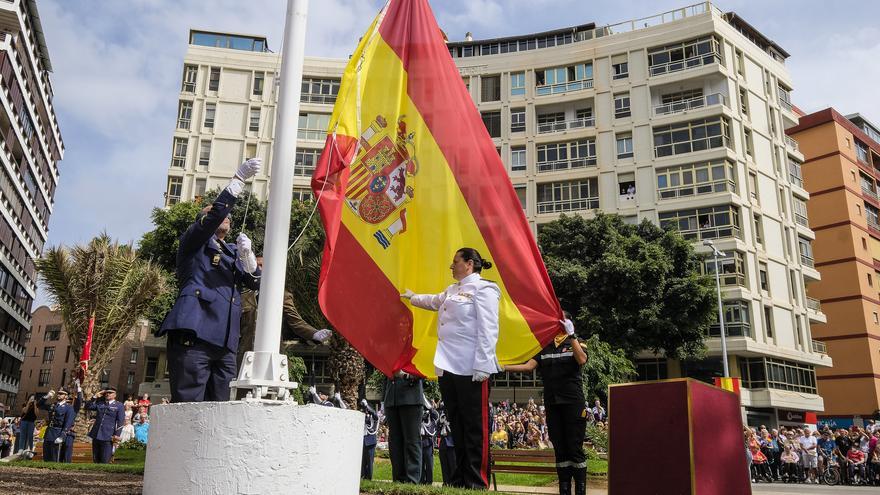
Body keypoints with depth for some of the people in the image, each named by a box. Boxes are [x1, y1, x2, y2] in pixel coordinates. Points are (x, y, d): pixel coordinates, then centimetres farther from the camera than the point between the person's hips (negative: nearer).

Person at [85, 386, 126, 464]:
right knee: (95, 460, 10)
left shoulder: (119, 406, 1)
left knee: (104, 461, -4)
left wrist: (117, 434, -13)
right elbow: (87, 407, 12)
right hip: (96, 435, 5)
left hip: (107, 437, -5)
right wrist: (95, 397, 5)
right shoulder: (100, 403, 16)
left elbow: (120, 422, -4)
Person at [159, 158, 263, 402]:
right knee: (188, 407, -12)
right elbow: (214, 215, -7)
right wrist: (239, 178, -9)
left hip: (225, 344, 6)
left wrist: (247, 254, -1)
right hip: (194, 336, -6)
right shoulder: (194, 242, 12)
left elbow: (256, 282, 16)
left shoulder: (233, 252, 27)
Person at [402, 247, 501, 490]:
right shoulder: (452, 290, 20)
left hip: (470, 369, -9)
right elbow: (434, 301, 44)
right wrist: (412, 297, 59)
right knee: (457, 426, 12)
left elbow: (488, 330, -15)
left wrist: (481, 367, -21)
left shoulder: (483, 289, -7)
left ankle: (477, 483, 1)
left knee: (475, 428, -3)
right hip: (448, 367, 9)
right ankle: (459, 480, 19)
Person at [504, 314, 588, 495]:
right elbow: (529, 366, 1)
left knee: (575, 448, -4)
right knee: (560, 450, 6)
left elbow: (582, 360, -17)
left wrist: (571, 335, -21)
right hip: (552, 404, 4)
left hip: (573, 403, -3)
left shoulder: (575, 344, 5)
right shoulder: (544, 347, 13)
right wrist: (503, 367, -10)